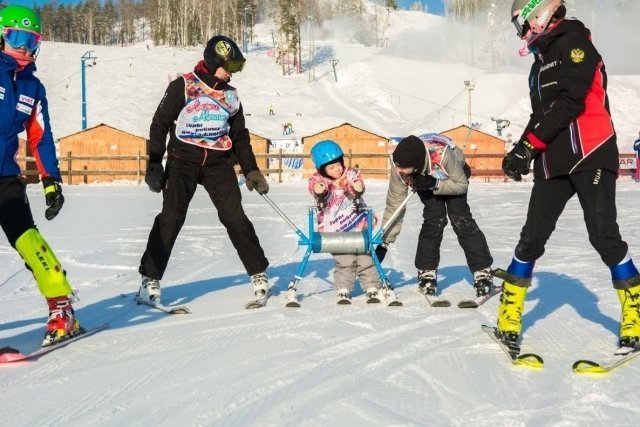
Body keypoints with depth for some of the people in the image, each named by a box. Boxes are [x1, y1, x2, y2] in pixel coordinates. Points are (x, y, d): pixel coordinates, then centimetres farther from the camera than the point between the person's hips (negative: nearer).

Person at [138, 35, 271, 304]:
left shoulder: (230, 95, 14)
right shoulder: (183, 86, -1)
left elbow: (240, 137, 21)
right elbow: (159, 124, -1)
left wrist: (251, 171, 13)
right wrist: (154, 165, -10)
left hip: (218, 163, 3)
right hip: (183, 159, -3)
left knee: (234, 216, -5)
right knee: (171, 216, -14)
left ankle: (259, 274, 5)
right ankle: (150, 278, -7)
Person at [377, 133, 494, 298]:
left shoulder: (443, 154, -45)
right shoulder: (400, 170, -35)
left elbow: (462, 185, -27)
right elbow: (394, 206, -24)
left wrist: (434, 184, -43)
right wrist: (384, 243, -24)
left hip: (455, 176, -2)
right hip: (426, 180, 2)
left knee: (460, 219, -17)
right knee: (434, 219, -17)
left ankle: (483, 271, -9)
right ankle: (426, 272, -1)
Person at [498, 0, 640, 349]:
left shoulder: (574, 42, -5)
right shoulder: (541, 62, 22)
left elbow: (569, 101, -16)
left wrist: (527, 144, -17)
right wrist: (521, 152, 7)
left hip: (590, 156, -8)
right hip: (552, 163, 8)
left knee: (604, 235, -13)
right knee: (532, 238, 3)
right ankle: (509, 316, 8)